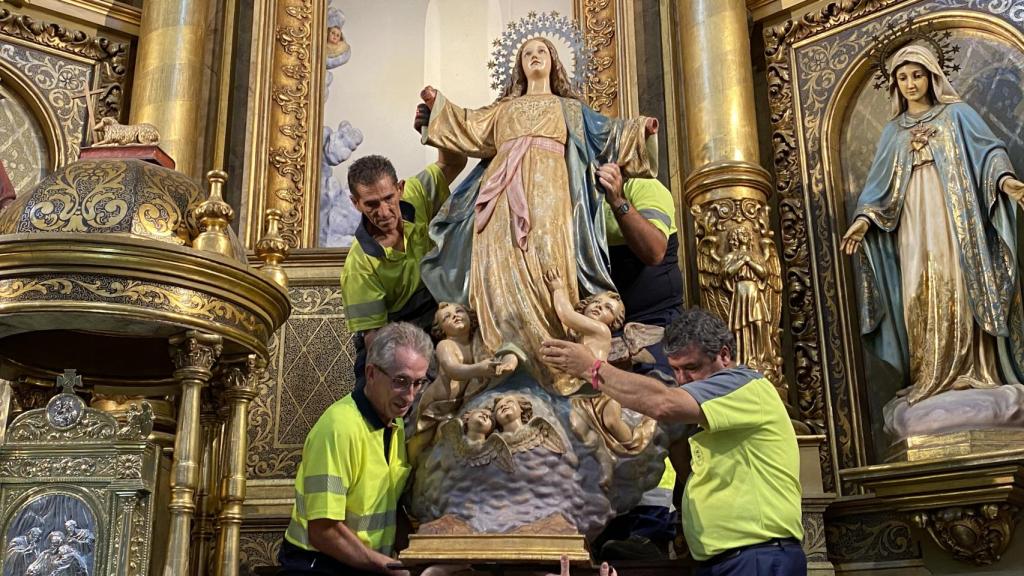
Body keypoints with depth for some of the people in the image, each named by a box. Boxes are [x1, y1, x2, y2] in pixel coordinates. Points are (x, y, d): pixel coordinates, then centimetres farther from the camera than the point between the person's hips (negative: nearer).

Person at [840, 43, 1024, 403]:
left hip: (955, 221, -2)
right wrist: (864, 219, -3)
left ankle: (970, 374, -9)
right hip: (914, 228, 3)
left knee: (959, 293, -10)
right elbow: (880, 183, 14)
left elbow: (987, 150, 0)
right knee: (921, 298, -7)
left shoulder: (957, 114, 12)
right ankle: (932, 379, -6)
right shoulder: (893, 132, 20)